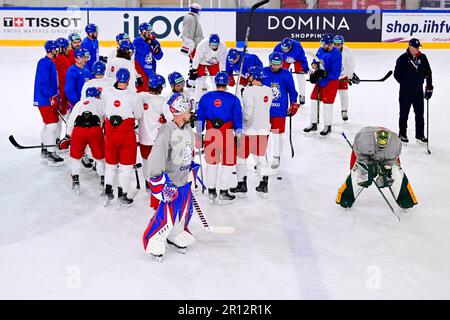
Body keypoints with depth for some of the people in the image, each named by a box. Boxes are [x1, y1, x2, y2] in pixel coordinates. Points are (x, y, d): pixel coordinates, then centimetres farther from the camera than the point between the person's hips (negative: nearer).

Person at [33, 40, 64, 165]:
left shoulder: (51, 63, 15)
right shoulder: (44, 63, -15)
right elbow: (43, 83, -23)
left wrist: (57, 98, 18)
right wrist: (53, 97, -24)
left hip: (51, 99, 11)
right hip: (45, 100, -11)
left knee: (48, 125, 18)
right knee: (52, 125, -11)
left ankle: (45, 150, 30)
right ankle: (51, 154, -6)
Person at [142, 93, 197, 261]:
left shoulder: (188, 130, 7)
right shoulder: (166, 131, -21)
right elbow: (156, 157, -24)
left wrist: (192, 168, 25)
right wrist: (158, 180, -25)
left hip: (185, 179, 8)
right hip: (170, 181, -8)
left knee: (185, 211, 17)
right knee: (168, 215, -7)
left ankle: (176, 236, 39)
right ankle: (154, 243, 11)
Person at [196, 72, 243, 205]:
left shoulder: (205, 97, 5)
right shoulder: (233, 99, -1)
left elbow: (200, 116, 8)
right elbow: (237, 117, -2)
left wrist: (199, 132, 15)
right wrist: (238, 133, 1)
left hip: (210, 134, 3)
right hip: (227, 134, -3)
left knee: (211, 162, 17)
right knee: (228, 163, 9)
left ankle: (211, 193, 24)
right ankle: (223, 194, 13)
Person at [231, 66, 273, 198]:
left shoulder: (249, 91, -17)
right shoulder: (268, 90, 3)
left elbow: (247, 114, -20)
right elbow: (266, 108, 10)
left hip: (250, 130, -6)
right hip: (264, 130, 6)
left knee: (240, 157, 8)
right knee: (261, 157, 17)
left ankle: (242, 186, 10)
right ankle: (264, 186, 17)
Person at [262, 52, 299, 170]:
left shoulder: (286, 74, -4)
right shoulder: (263, 72, -4)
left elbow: (292, 91, 5)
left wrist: (294, 104, 4)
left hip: (280, 110, -1)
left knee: (277, 133, 3)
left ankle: (277, 157, 20)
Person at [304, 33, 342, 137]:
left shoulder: (336, 54, -19)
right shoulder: (321, 50, 4)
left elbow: (335, 74, -21)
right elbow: (316, 59, 19)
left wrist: (324, 74, -31)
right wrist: (314, 64, -4)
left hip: (330, 82, -8)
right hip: (319, 81, 8)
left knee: (327, 103, -4)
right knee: (314, 100, 10)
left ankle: (328, 127, 12)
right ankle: (313, 124, 24)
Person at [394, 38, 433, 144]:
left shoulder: (422, 58, 3)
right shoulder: (403, 58, -10)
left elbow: (428, 73, 9)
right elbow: (397, 74, -7)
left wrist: (429, 87, 6)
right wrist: (405, 83, -6)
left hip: (418, 91, 4)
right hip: (405, 92, -4)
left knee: (420, 113, 10)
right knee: (404, 113, 6)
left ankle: (420, 135, 21)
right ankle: (402, 134, 19)